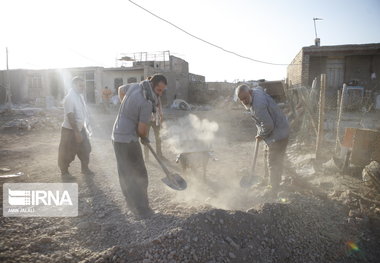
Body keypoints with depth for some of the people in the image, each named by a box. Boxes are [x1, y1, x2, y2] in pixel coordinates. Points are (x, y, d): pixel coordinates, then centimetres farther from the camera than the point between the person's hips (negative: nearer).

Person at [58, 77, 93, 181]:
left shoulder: (80, 96, 4)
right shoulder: (69, 98, -22)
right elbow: (70, 117, -25)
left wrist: (87, 126, 17)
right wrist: (76, 132, -26)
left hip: (81, 128, 8)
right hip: (70, 130, -8)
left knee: (85, 149, 16)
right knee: (67, 152, 5)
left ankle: (85, 168, 33)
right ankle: (64, 172, 21)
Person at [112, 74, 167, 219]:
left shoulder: (134, 86, 3)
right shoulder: (147, 103, -22)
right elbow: (142, 130, -18)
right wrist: (144, 138, 3)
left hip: (117, 136, 9)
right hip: (128, 140, -9)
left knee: (125, 174, 18)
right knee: (139, 175, 1)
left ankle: (131, 203, 33)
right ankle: (142, 210, 9)